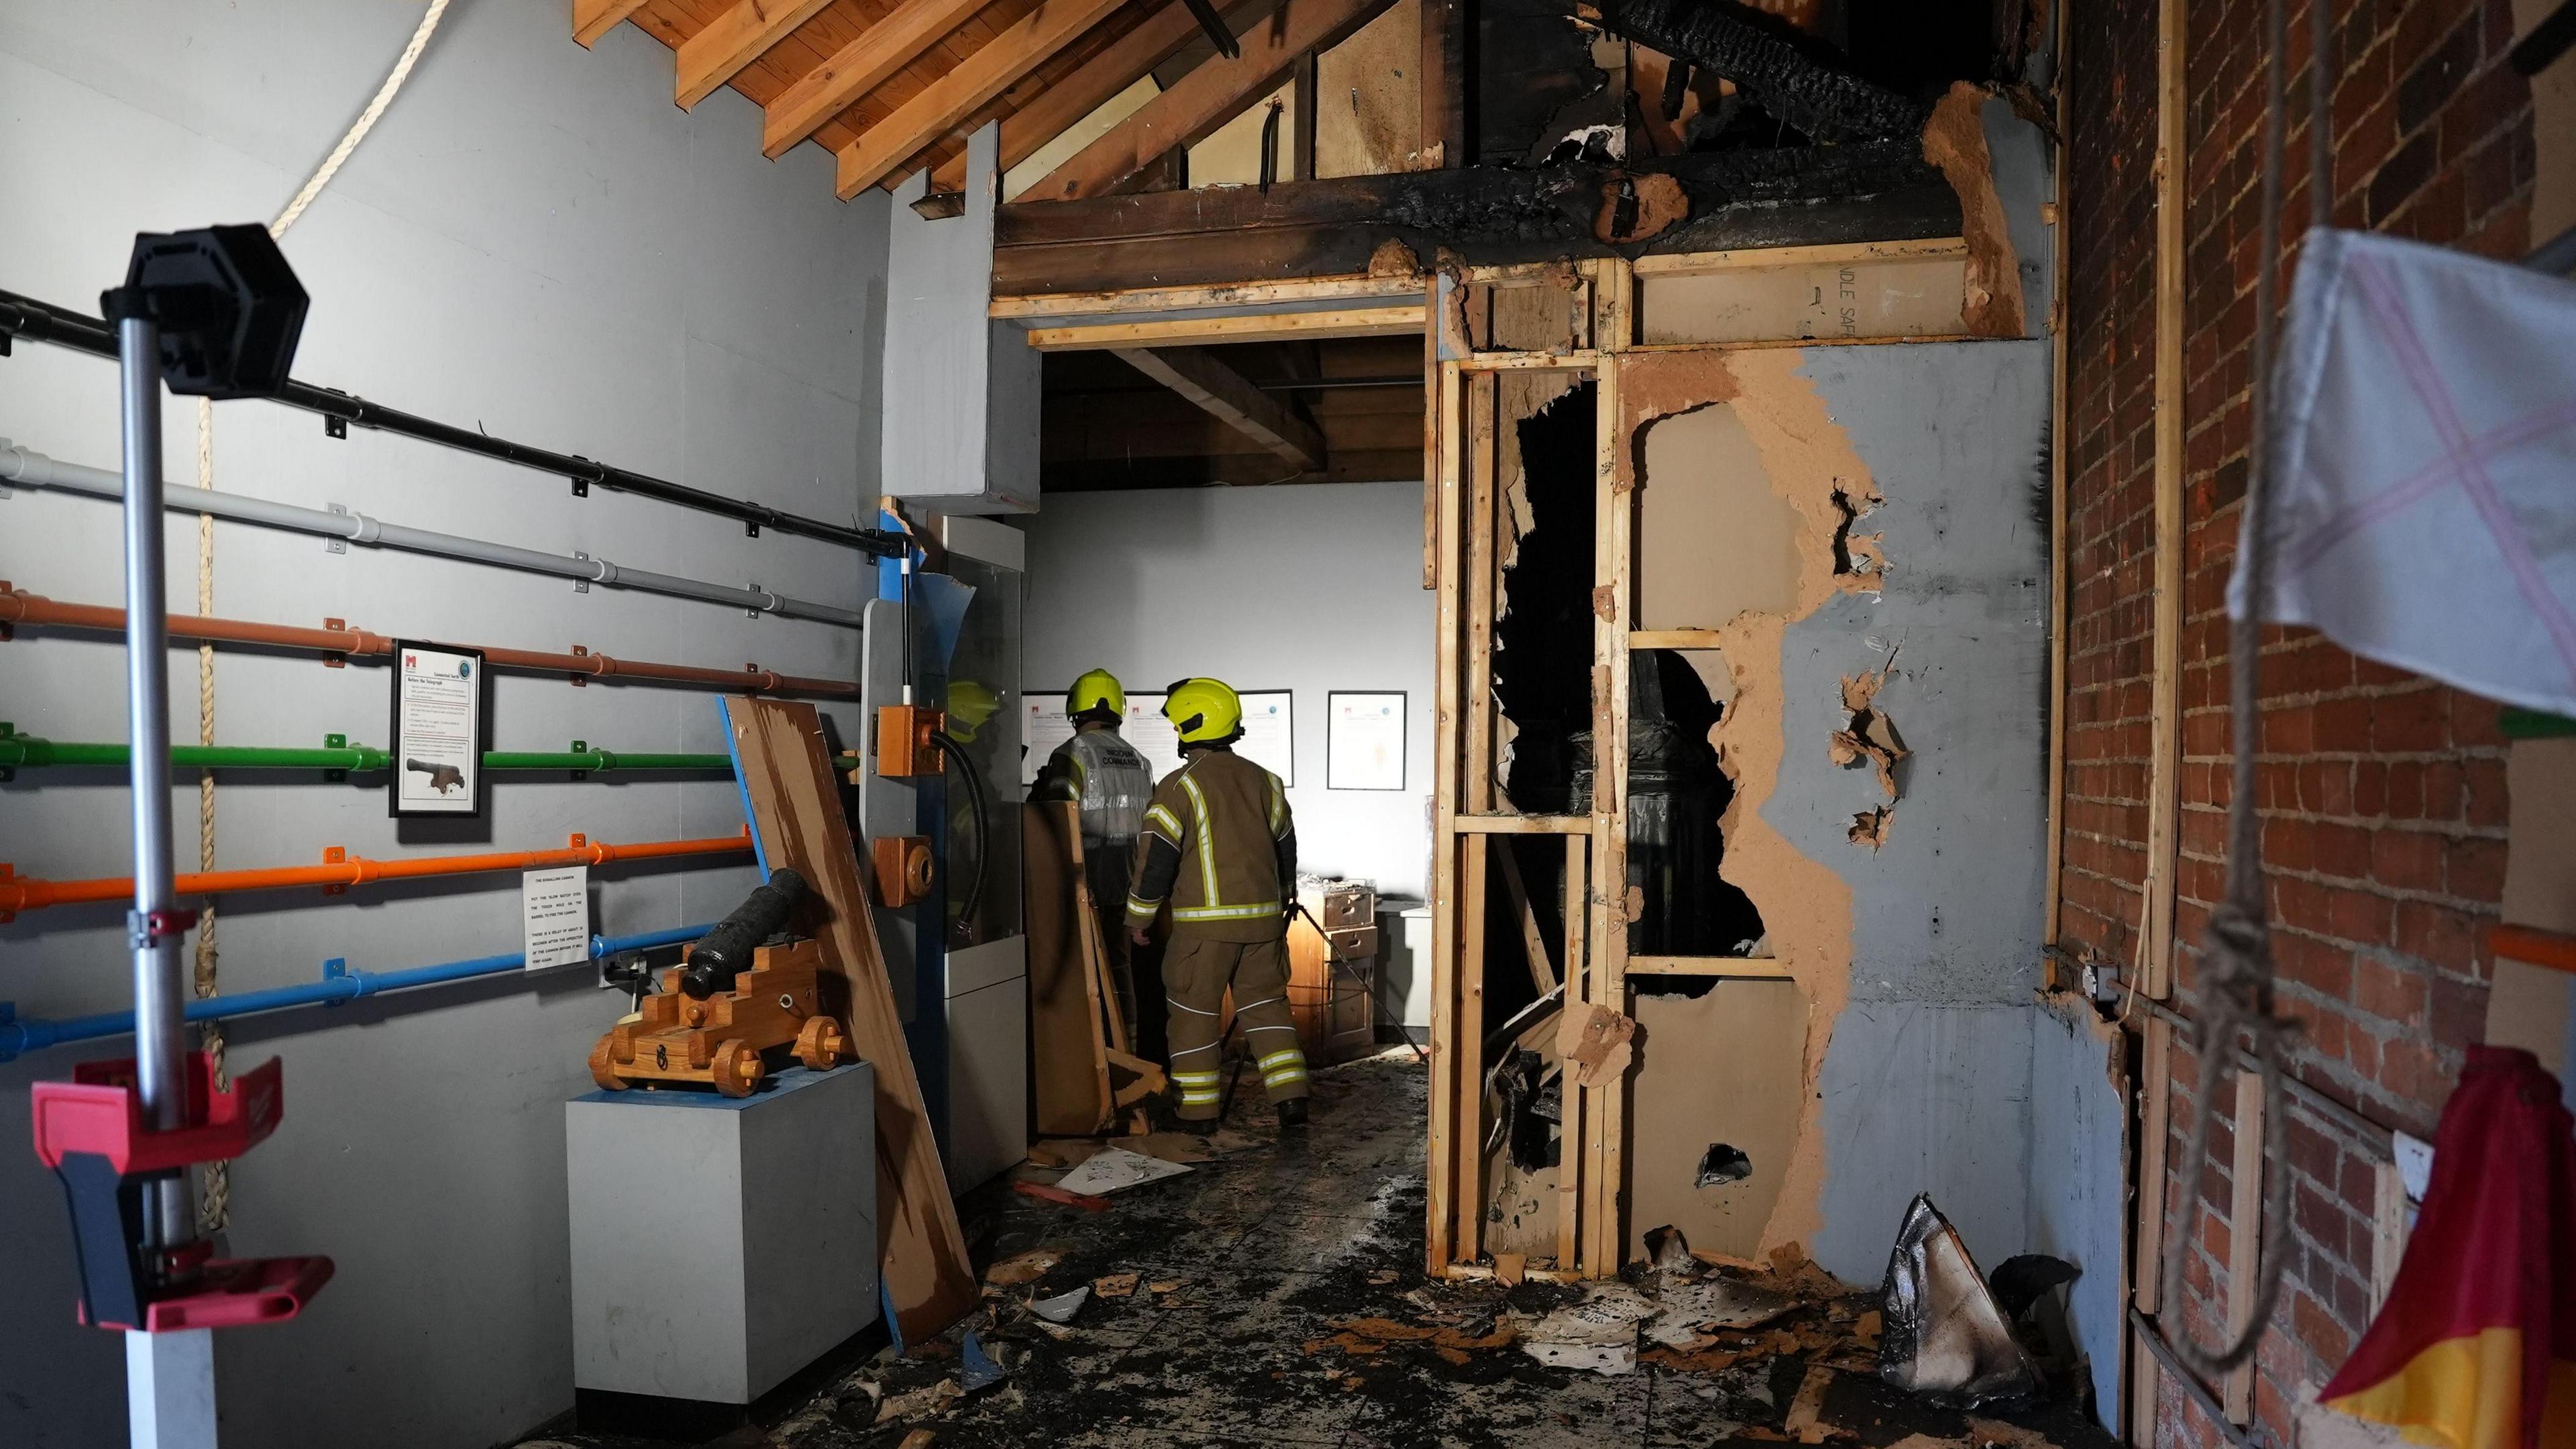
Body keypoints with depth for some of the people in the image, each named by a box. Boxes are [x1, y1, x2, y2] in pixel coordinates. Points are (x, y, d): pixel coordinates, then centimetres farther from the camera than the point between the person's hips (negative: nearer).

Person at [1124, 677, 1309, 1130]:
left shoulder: (1180, 786, -10)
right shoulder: (1264, 781, 9)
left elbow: (1156, 856, -11)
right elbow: (1286, 847, 17)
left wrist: (1140, 915, 0)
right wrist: (1283, 896, 32)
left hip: (1205, 923, -5)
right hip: (1263, 915, 6)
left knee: (1195, 1010, 6)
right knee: (1266, 1003, 14)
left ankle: (1196, 1108, 13)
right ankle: (1291, 1096, 9)